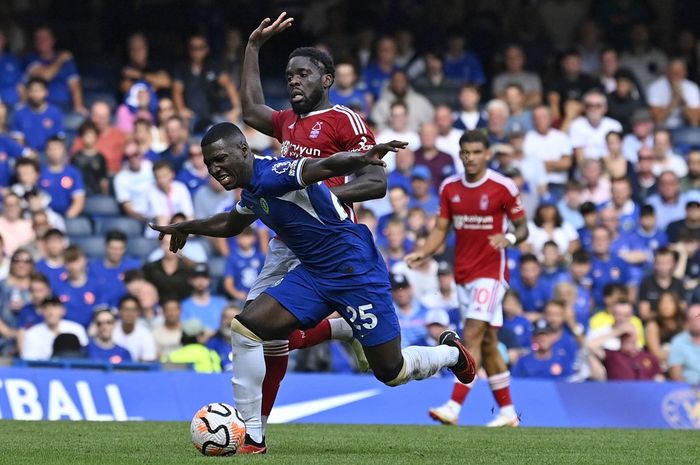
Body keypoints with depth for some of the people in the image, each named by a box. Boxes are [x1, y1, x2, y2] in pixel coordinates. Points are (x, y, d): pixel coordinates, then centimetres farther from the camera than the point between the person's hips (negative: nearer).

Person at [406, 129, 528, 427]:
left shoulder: (503, 187, -8)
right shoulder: (450, 188, 6)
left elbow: (522, 228, -2)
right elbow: (441, 228, 11)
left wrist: (508, 239, -24)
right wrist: (423, 253, -6)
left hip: (491, 272, -6)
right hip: (463, 274, 6)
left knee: (472, 336, -16)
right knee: (487, 342, 11)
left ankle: (454, 408, -23)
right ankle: (507, 412, 19)